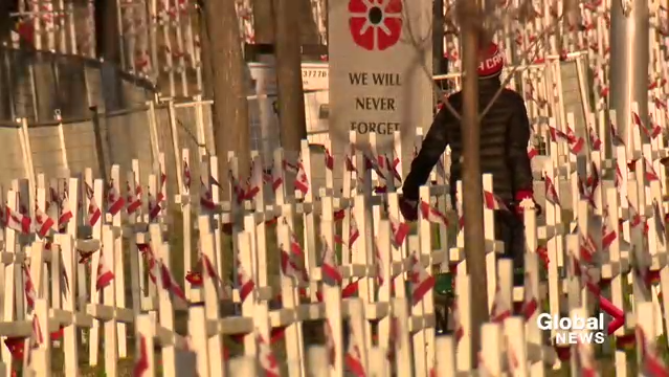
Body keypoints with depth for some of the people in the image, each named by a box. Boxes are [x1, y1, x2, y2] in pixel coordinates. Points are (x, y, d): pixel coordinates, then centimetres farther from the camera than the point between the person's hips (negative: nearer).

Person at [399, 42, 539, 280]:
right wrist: (524, 192, -15)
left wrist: (410, 194, 17)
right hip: (503, 198, -3)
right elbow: (517, 153, -13)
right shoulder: (510, 102, -2)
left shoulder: (453, 105, 8)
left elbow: (429, 152, 10)